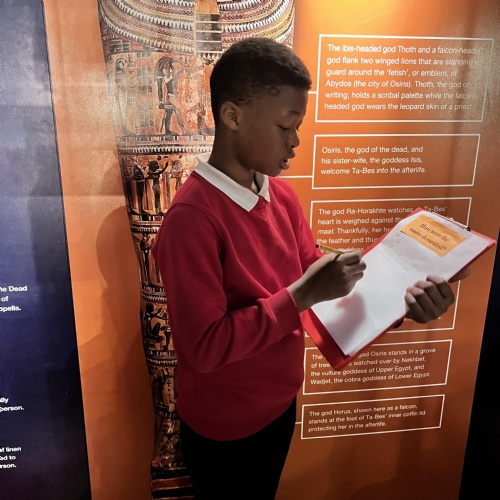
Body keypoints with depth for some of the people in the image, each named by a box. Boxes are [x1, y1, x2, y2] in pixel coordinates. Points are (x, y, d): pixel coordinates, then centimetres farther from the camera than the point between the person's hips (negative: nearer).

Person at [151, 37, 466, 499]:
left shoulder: (282, 194, -4)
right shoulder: (191, 217, -29)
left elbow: (312, 274, -2)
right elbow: (205, 347, -29)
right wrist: (303, 294, -31)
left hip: (280, 402, 7)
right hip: (223, 428, -6)